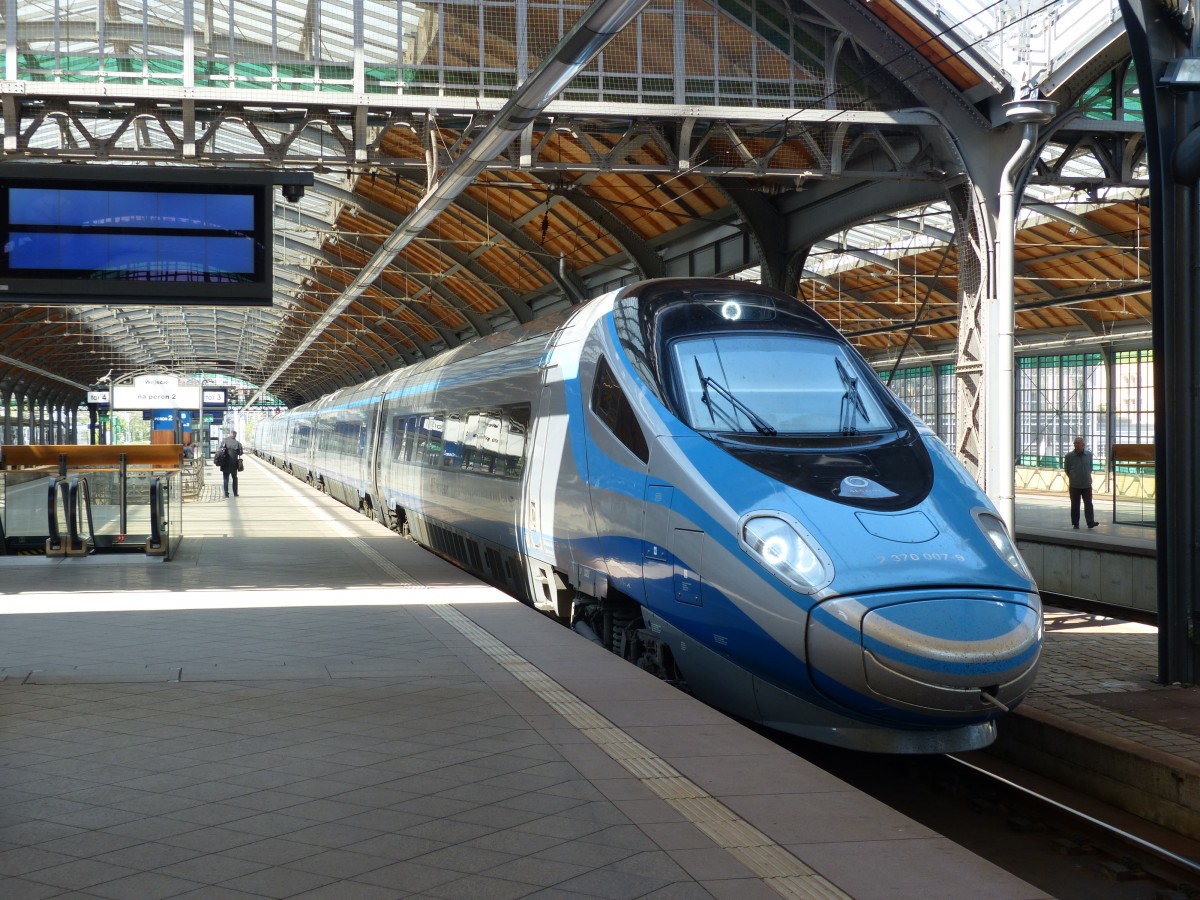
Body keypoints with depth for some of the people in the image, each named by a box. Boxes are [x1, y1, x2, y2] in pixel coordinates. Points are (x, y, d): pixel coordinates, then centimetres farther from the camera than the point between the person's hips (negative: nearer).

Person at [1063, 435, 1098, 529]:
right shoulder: (1069, 456, -4)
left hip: (1087, 484, 1)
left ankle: (1090, 522, -5)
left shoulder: (1089, 454, 3)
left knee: (1088, 504, -3)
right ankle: (1075, 524, 10)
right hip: (1074, 485, -1)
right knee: (1075, 505, 3)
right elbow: (1066, 469, 9)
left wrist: (1087, 476, 13)